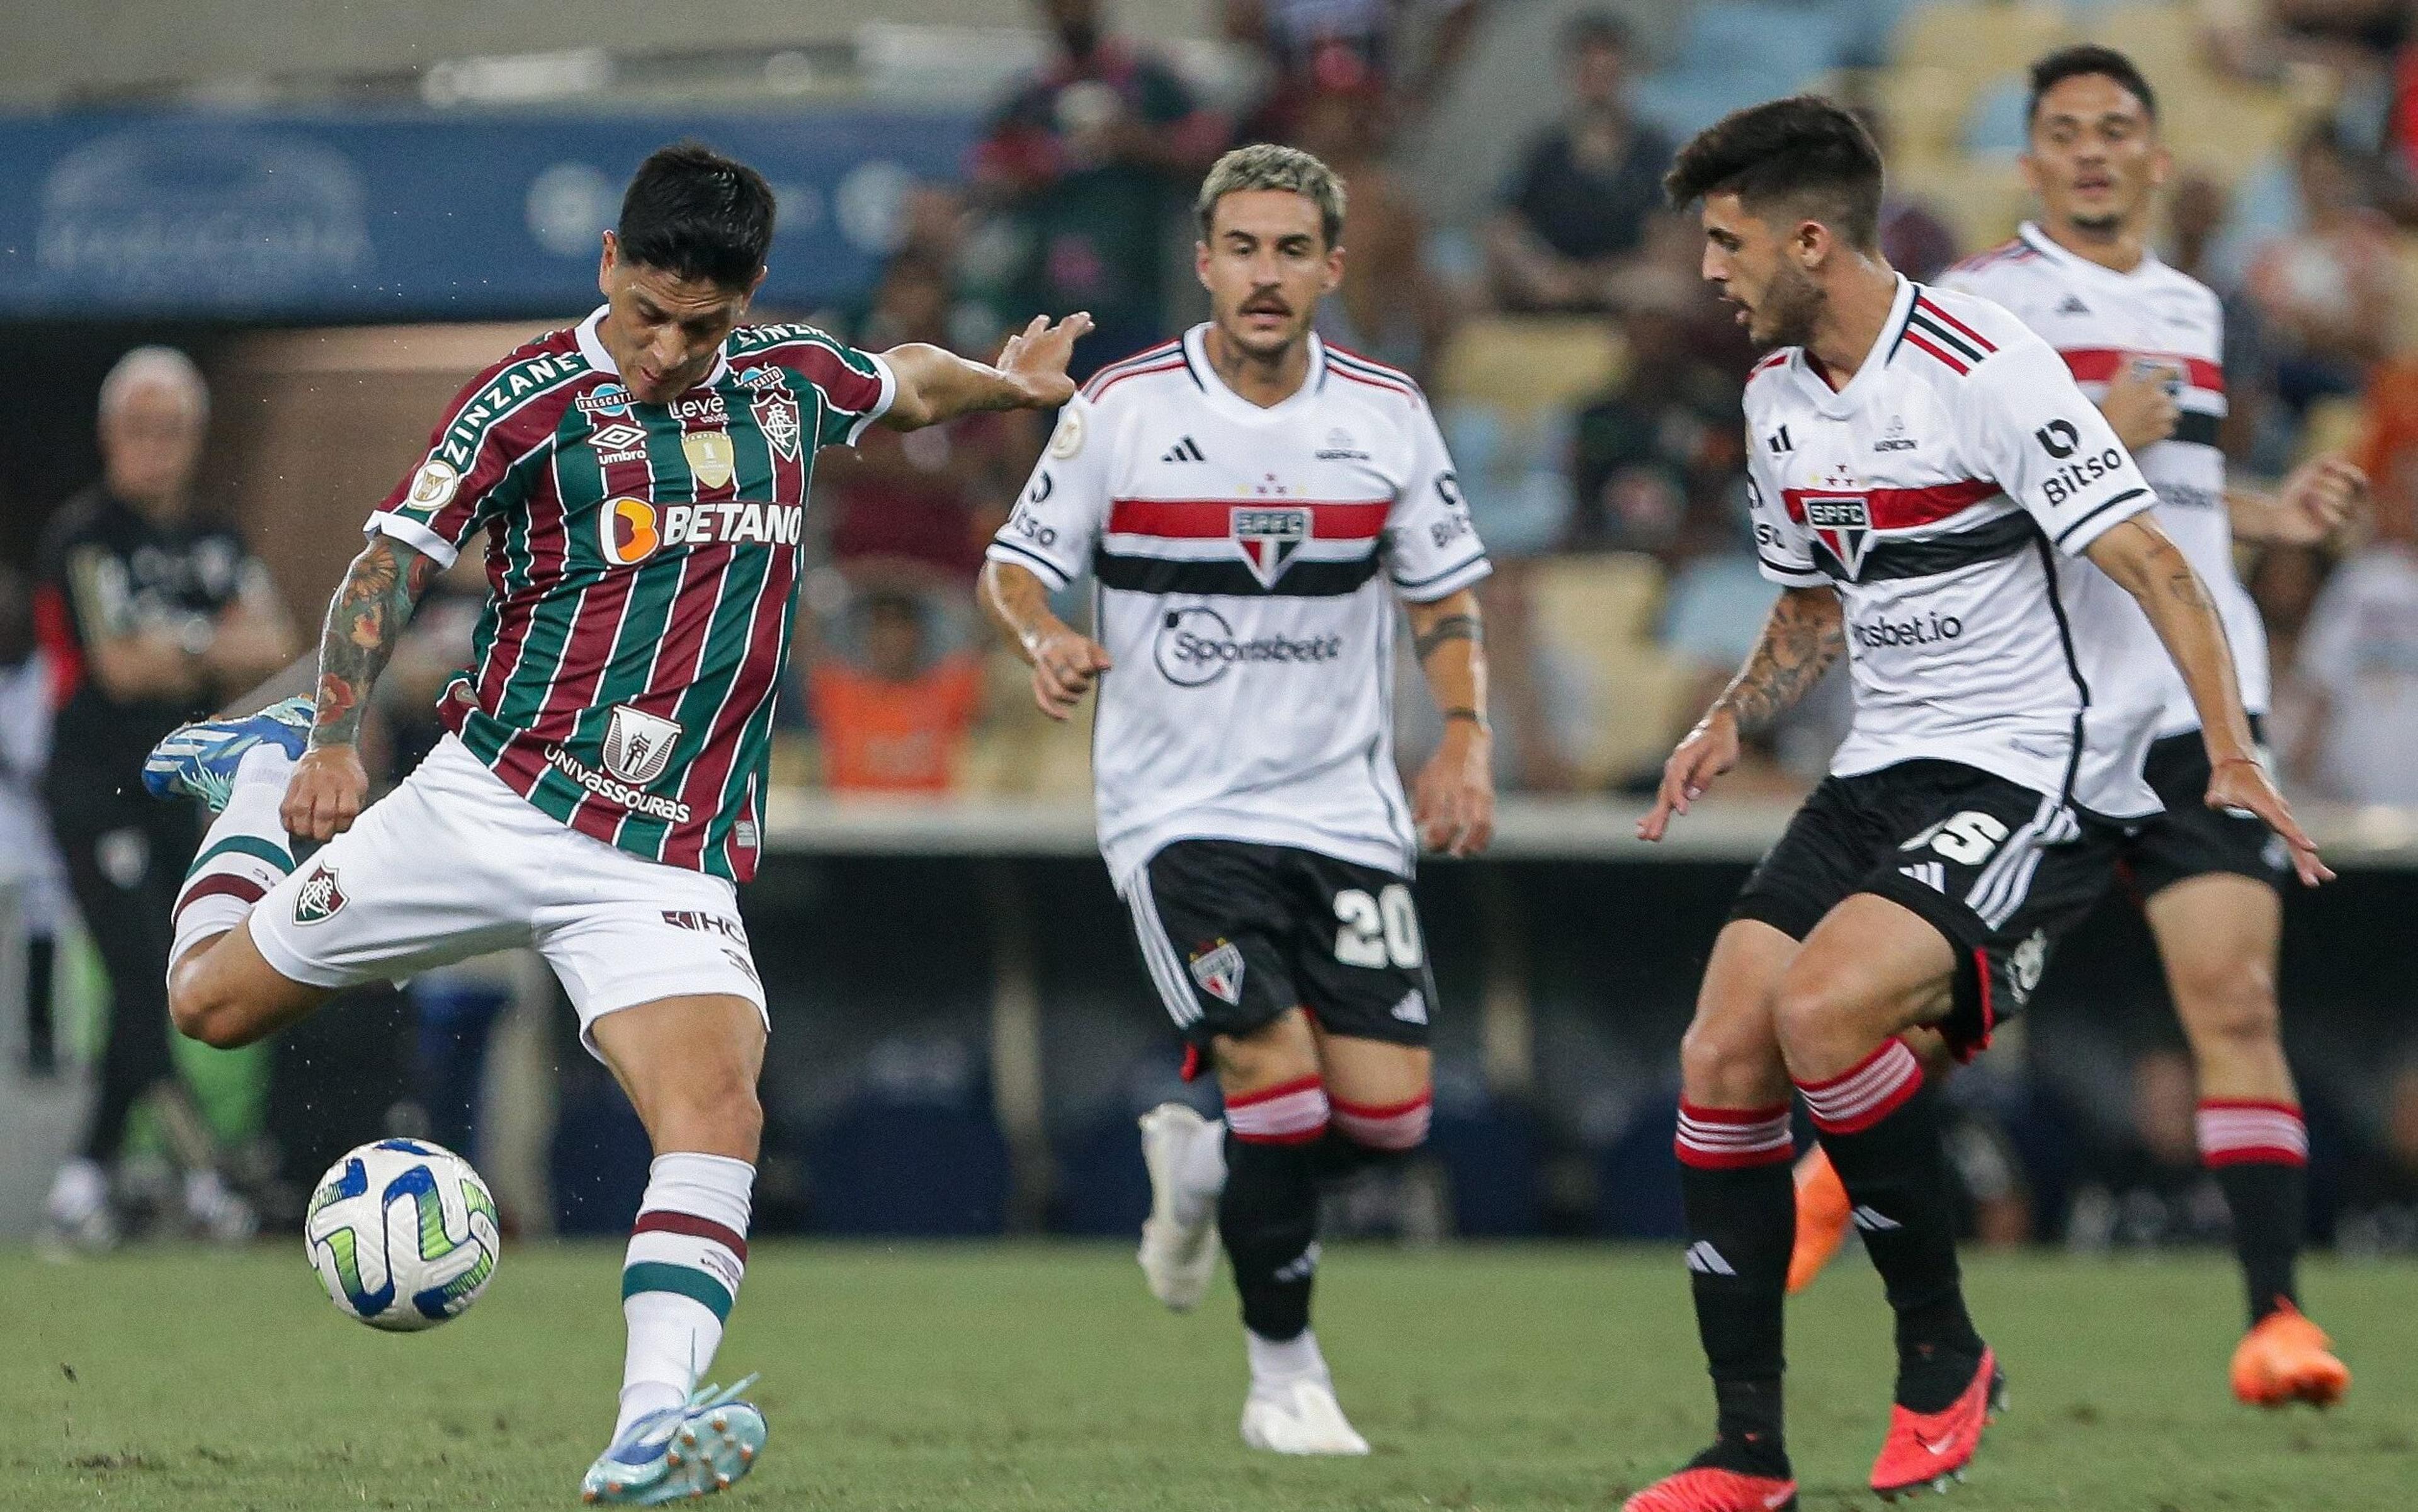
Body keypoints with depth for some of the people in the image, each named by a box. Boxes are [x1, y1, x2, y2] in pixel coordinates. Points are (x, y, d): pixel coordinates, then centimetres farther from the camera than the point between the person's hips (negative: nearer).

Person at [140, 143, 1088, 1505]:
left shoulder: (790, 379, 7)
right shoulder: (529, 403, -7)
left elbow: (910, 384, 32)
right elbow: (392, 567, -6)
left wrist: (1007, 382, 19)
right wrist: (336, 741, -14)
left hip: (670, 862, 1)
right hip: (491, 805, -1)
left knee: (718, 1105, -24)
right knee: (214, 999, 10)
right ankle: (262, 780, 41)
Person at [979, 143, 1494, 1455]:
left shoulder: (1386, 414, 2)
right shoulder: (1121, 409, -6)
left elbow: (1443, 594, 13)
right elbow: (1014, 562, 2)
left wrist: (1464, 740, -2)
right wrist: (1044, 638, -20)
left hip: (1343, 807, 3)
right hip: (1177, 808, -3)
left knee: (1387, 1110, -5)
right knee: (1279, 1070, -18)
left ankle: (1201, 1170, 28)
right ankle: (1284, 1374, 0)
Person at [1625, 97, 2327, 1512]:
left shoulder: (1984, 367, -16)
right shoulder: (1777, 395, 11)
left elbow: (2152, 565, -17)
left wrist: (2234, 755, -26)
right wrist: (1734, 718, 8)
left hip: (2035, 772, -8)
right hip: (1880, 775, 8)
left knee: (1822, 1005, -28)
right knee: (1723, 1056, -5)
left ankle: (1943, 1352, -9)